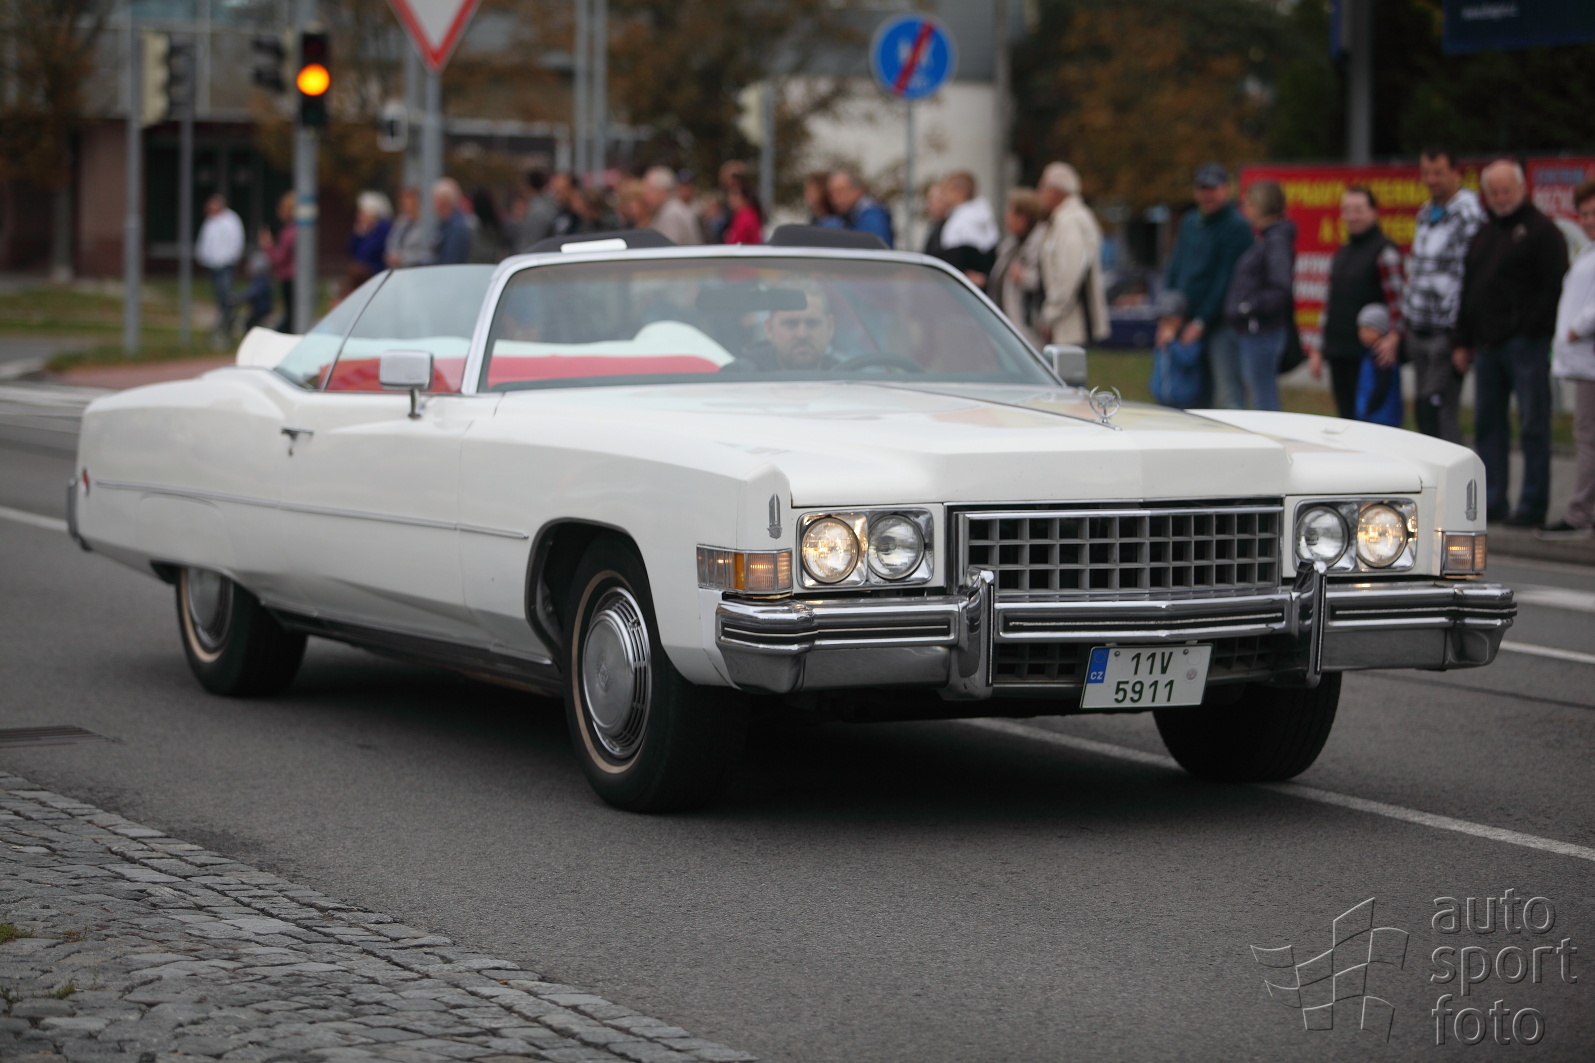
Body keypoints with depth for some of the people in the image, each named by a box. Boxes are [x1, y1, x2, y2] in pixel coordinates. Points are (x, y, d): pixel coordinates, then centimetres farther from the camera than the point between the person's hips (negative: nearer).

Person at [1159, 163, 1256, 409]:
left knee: (1227, 397, -10)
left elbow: (1226, 279, -12)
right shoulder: (1189, 222, 16)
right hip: (1186, 322, 7)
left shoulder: (1236, 227, -7)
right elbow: (1174, 270, 17)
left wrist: (1201, 322, -13)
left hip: (1221, 324, -7)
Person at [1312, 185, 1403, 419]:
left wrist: (1394, 336, -29)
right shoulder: (1342, 254, 18)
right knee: (1346, 415, 9)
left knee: (1365, 419, -9)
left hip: (1368, 355, -8)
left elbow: (1397, 299, -14)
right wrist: (1319, 349, 20)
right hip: (1338, 353, 8)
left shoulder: (1385, 252, -6)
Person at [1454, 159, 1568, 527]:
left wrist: (1528, 328, -17)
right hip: (1488, 345, 8)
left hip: (1526, 345, -8)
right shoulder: (1484, 235, 19)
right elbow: (1468, 291, 22)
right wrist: (1462, 342, 16)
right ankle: (1492, 502, 13)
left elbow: (1553, 289, -11)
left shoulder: (1542, 231, -4)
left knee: (1532, 425, -4)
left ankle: (1533, 506, -2)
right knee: (1488, 424, 8)